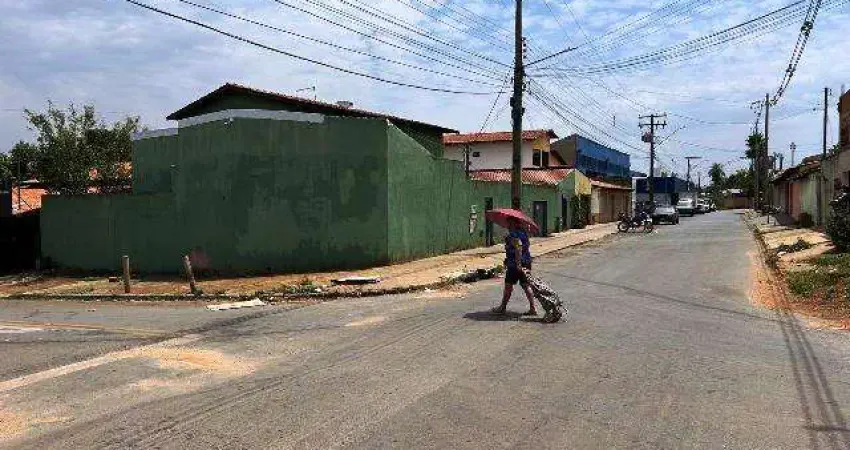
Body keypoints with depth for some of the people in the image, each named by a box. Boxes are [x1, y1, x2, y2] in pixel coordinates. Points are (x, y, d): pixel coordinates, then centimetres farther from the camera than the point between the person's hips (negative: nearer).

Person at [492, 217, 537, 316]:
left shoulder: (514, 235, -16)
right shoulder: (523, 233, 14)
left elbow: (518, 249, -27)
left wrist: (518, 264, -30)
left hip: (514, 265, -9)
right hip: (525, 264, 9)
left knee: (508, 285, 4)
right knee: (526, 286, 8)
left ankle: (503, 307, 14)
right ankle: (532, 308, 7)